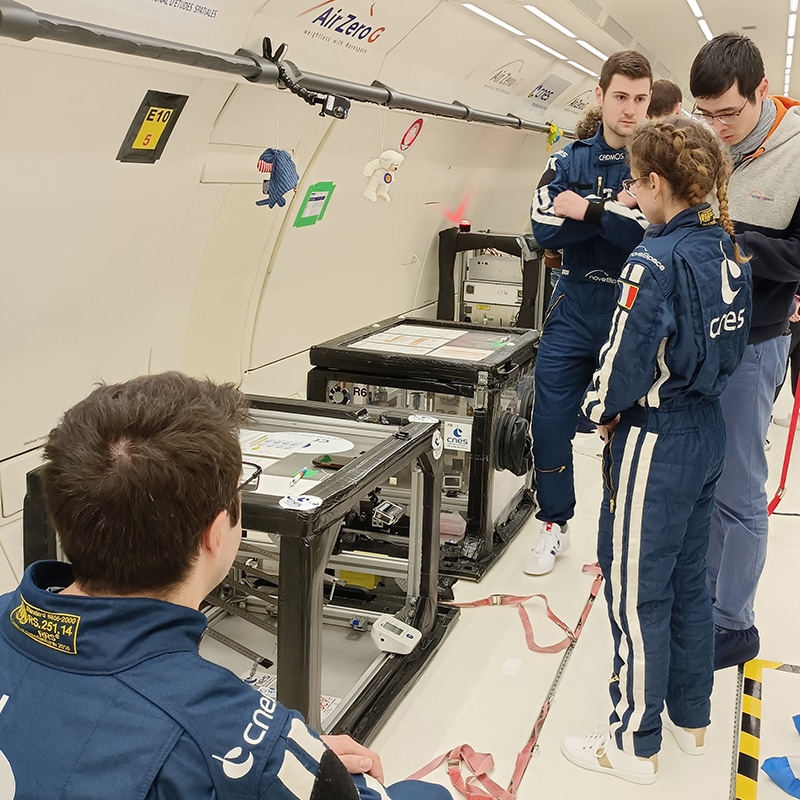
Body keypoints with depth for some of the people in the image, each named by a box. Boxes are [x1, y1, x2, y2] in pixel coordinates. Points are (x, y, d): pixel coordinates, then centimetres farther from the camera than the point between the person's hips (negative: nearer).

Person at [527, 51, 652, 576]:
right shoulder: (569, 161, 5)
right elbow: (547, 231, -9)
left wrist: (587, 210, -15)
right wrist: (617, 212, -15)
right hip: (575, 310, 3)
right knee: (551, 423, 4)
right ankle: (555, 526, 24)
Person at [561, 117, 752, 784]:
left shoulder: (655, 263, -22)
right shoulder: (729, 249, 4)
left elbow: (626, 361, -21)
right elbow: (729, 347, 11)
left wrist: (602, 410, -4)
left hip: (655, 440, -8)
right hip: (708, 429, 9)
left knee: (637, 593, 4)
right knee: (688, 578, 20)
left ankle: (635, 745, 19)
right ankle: (692, 717, 36)